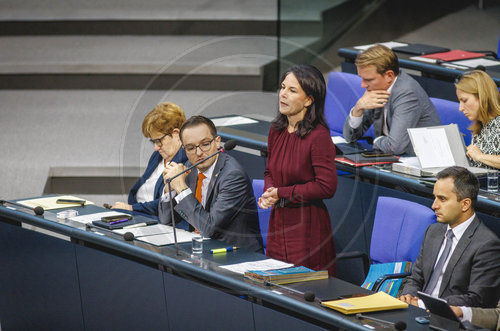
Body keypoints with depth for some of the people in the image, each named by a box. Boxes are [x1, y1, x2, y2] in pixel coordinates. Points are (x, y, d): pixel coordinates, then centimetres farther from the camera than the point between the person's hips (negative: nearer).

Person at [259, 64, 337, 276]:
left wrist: (282, 194, -14)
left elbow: (327, 186, -18)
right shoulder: (276, 130, 6)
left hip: (307, 225, -7)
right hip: (278, 222, 7)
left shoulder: (319, 136, -16)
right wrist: (268, 192, -3)